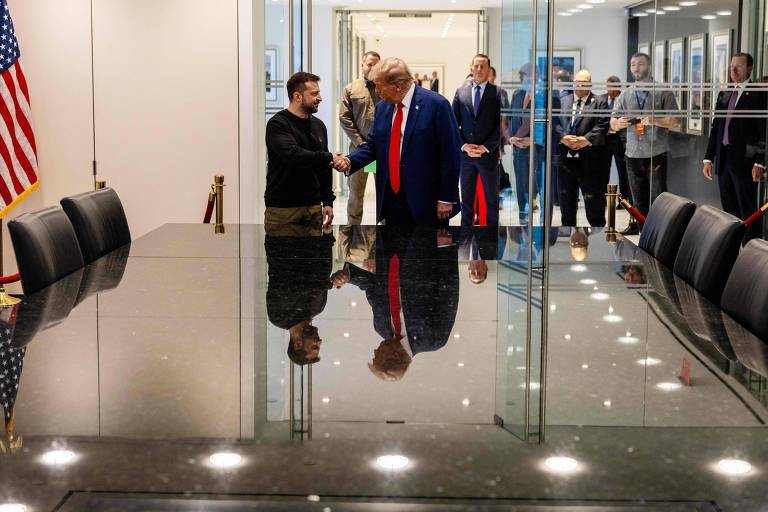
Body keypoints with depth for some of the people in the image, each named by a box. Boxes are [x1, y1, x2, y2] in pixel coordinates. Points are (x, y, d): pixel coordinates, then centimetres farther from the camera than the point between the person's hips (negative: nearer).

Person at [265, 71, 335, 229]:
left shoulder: (318, 126, 14)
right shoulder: (277, 124, -7)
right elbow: (293, 155, -23)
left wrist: (328, 201, 10)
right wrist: (328, 158, -18)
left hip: (313, 207, 6)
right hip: (282, 208, -6)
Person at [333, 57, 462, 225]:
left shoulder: (436, 104, -11)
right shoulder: (382, 107, 9)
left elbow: (450, 154, -11)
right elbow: (372, 145, 17)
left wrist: (446, 198, -12)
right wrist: (349, 161, -3)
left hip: (427, 201, -6)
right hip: (392, 200, 6)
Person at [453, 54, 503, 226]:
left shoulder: (497, 93, -1)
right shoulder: (461, 92, 7)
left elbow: (501, 125, -5)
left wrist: (486, 147, -13)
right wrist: (464, 145, -7)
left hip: (489, 154, -2)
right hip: (465, 154, 2)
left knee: (491, 198, 5)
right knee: (466, 198, 9)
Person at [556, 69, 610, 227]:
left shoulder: (599, 103, 5)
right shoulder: (562, 101, 15)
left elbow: (602, 126, -7)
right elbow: (555, 123, 5)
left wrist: (586, 139, -20)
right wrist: (563, 137, -13)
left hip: (589, 159, -3)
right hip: (565, 158, 4)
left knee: (593, 200, -1)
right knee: (566, 200, 12)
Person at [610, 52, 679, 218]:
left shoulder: (664, 92, 1)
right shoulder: (625, 94, 11)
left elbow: (674, 121, -3)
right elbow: (613, 124, 9)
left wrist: (654, 120, -20)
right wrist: (620, 122, -14)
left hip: (656, 155, -4)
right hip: (633, 155, 4)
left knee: (658, 200, -5)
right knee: (639, 202, 7)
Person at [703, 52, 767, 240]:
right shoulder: (724, 94, 14)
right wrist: (708, 158, 11)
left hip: (744, 161, -6)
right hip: (723, 160, 6)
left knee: (748, 210, -2)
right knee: (729, 210, 11)